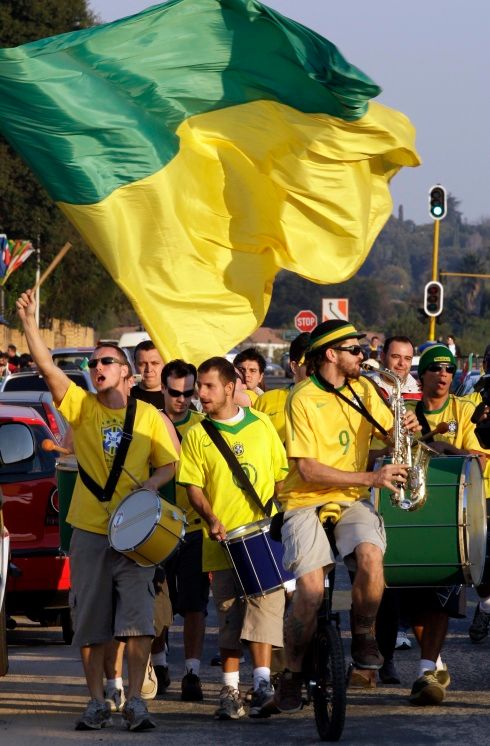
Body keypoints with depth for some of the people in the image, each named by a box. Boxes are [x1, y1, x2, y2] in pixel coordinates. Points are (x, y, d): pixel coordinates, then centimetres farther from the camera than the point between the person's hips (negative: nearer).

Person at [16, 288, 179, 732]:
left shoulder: (149, 417, 5)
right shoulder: (81, 407, 4)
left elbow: (169, 463, 11)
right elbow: (48, 367, -9)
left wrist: (150, 486, -9)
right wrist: (29, 323, -20)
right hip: (90, 530, 1)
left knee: (138, 619, -9)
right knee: (91, 623, 3)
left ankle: (135, 702, -7)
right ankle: (97, 703, 10)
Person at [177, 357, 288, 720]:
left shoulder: (262, 425, 9)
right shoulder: (196, 435, 6)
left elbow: (281, 475, 14)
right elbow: (194, 487, 2)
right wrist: (212, 520, -15)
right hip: (223, 540, 0)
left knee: (265, 604, -11)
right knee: (229, 617, 1)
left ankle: (262, 683, -14)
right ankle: (230, 690, 7)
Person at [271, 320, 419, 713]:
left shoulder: (362, 389, 8)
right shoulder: (303, 400, -10)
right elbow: (308, 470, -15)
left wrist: (407, 427, -9)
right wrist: (370, 478, -19)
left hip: (351, 501, 4)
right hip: (306, 502, -4)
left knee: (371, 556, -29)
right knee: (311, 590, -23)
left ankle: (364, 636, -5)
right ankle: (292, 673, -1)